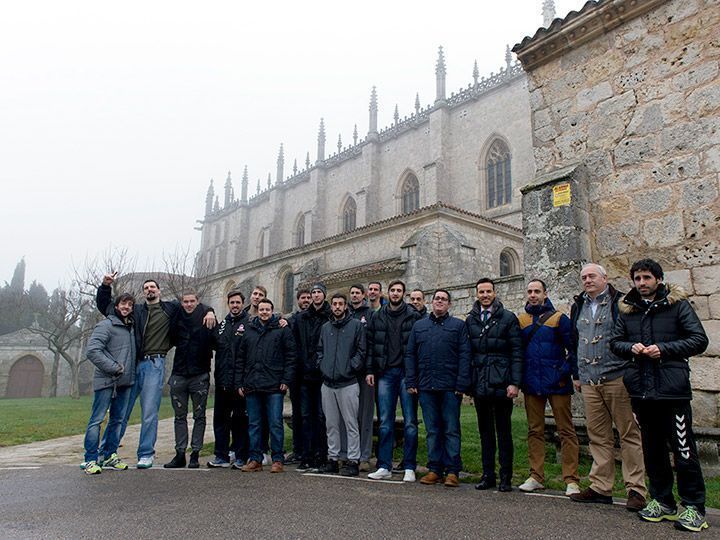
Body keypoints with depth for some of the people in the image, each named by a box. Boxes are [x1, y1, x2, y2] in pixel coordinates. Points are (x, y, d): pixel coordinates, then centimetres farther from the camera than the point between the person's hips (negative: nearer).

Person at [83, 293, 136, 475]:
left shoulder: (131, 327, 16)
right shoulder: (106, 325, -7)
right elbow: (92, 350, -17)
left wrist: (129, 372, 10)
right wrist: (114, 368, -17)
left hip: (126, 381, 8)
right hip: (106, 381, -7)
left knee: (117, 420, 12)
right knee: (97, 419, -4)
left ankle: (110, 456, 22)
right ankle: (91, 459, 1)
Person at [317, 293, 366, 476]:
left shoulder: (356, 325, -2)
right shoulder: (325, 327, 14)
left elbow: (361, 350, -5)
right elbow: (320, 350, 18)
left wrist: (351, 367, -12)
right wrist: (322, 365, 4)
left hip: (348, 383, -5)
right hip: (327, 383, 5)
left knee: (351, 424, 0)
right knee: (331, 424, 12)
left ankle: (353, 460, 8)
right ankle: (332, 458, 22)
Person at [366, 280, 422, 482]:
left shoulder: (414, 316, 0)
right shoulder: (377, 317, 10)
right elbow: (370, 345, 11)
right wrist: (369, 370, 3)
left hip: (407, 373, -3)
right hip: (385, 374, 3)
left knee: (410, 422, 2)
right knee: (385, 422, 6)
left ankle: (409, 468, 11)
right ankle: (384, 467, 14)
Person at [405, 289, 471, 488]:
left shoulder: (458, 325, 5)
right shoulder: (419, 326, 14)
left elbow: (464, 356, -2)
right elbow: (410, 355, 12)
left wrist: (462, 384, -10)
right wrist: (411, 382, 2)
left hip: (450, 387, -3)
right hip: (426, 387, 3)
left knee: (451, 429, 2)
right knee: (432, 430, 9)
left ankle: (452, 471, 10)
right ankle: (435, 469, 17)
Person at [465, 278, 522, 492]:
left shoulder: (508, 318, -1)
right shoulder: (470, 320, 10)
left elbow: (516, 352, -4)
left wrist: (514, 383, -11)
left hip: (501, 384, -3)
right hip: (480, 385, 4)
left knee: (504, 431, 5)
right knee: (485, 431, 12)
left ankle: (506, 477, 15)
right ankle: (488, 475, 22)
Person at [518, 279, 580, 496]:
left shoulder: (559, 318, -1)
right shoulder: (520, 320, 9)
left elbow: (572, 348, -4)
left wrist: (575, 375, -11)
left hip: (557, 382, -4)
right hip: (532, 384, 4)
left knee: (566, 430, 0)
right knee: (535, 431, 9)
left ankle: (571, 480, 6)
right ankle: (536, 477, 17)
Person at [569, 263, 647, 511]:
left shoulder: (620, 303, -2)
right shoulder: (578, 307, 16)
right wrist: (577, 374, 20)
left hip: (617, 378, -5)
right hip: (589, 382, 6)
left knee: (629, 433, 1)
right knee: (598, 436, 10)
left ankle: (636, 489, 9)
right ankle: (601, 487, 17)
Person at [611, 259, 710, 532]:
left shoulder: (677, 304, 0)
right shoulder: (627, 310, 12)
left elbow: (699, 340, -4)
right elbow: (615, 341, 14)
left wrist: (664, 349, -15)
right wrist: (631, 348, -6)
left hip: (672, 387, -4)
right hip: (641, 389, 4)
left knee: (684, 449, 0)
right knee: (652, 448, 13)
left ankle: (693, 507, 13)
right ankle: (662, 500, 27)